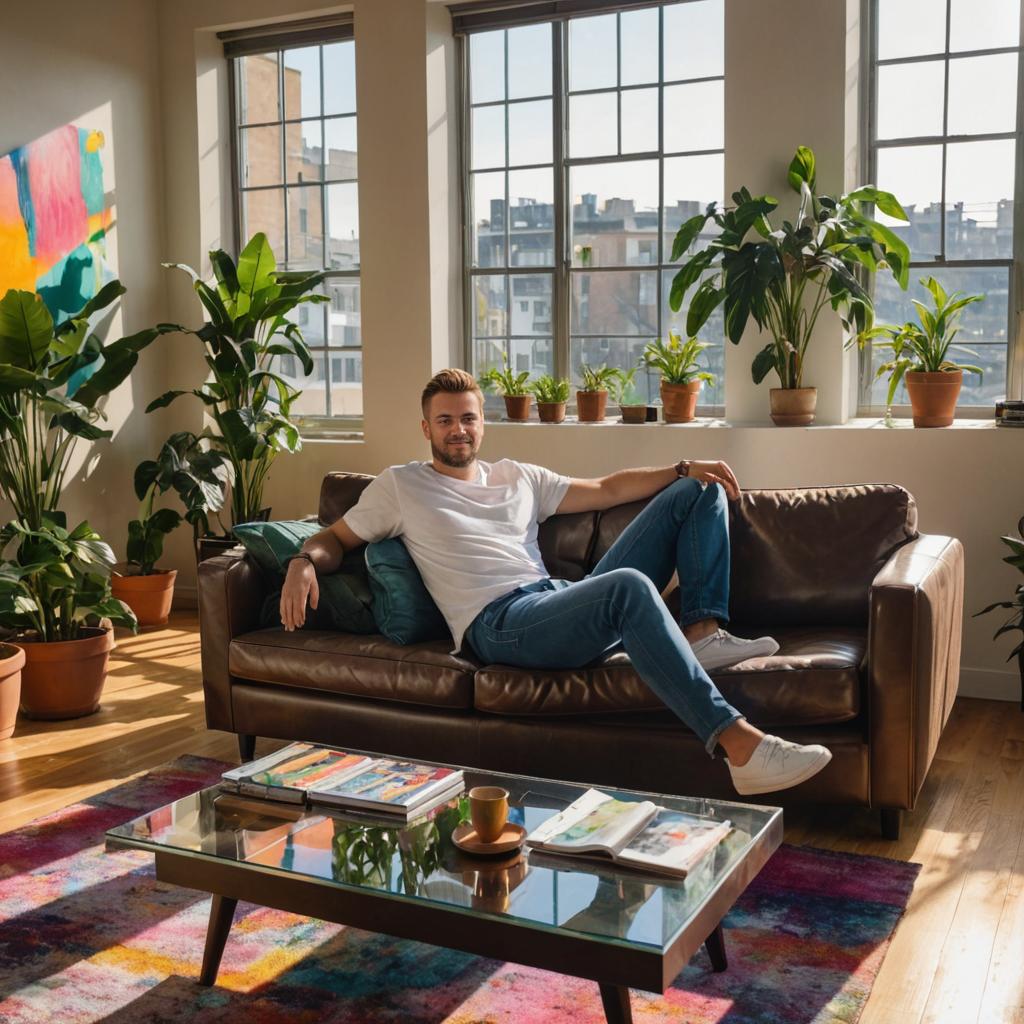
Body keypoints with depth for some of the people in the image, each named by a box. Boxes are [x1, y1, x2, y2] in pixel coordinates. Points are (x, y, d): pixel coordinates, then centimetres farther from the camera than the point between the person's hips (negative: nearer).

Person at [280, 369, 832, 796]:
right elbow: (336, 538, 18)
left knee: (700, 492, 7)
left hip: (567, 603, 7)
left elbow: (606, 489, 28)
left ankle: (702, 632, -14)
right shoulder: (398, 486, 16)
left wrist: (683, 469, 16)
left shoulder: (517, 477, 27)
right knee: (630, 586, -41)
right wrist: (304, 562, -7)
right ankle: (739, 743, -48)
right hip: (500, 624, -7)